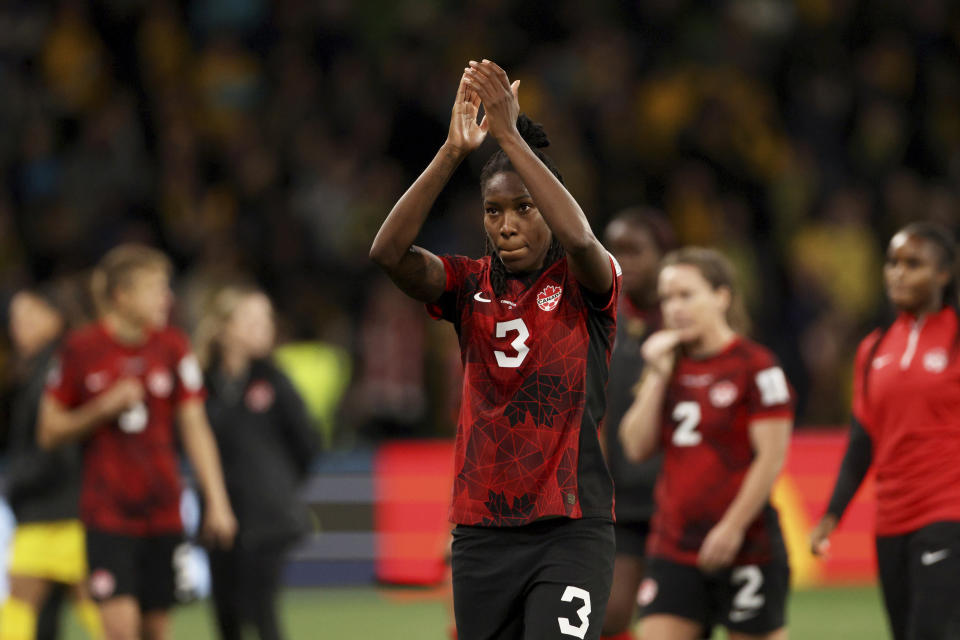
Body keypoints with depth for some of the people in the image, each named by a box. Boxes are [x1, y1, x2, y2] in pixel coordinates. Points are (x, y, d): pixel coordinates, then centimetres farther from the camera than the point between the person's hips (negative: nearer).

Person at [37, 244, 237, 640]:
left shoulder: (172, 347, 3)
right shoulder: (80, 350, -4)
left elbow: (195, 428, 6)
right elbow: (50, 432, 2)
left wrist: (217, 503, 1)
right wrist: (105, 408, -14)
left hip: (163, 513, 3)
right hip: (107, 513, -3)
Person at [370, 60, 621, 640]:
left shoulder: (584, 284, -1)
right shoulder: (471, 285, 7)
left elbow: (579, 238, -26)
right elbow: (389, 252, -11)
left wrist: (509, 134, -28)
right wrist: (454, 151, -22)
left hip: (571, 532, -4)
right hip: (482, 532, 4)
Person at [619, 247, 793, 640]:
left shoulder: (754, 366, -8)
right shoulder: (669, 365, 12)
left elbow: (771, 456, -13)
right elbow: (636, 446, 5)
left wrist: (733, 527, -16)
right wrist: (657, 376, -3)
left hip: (744, 545, -6)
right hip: (674, 545, 6)